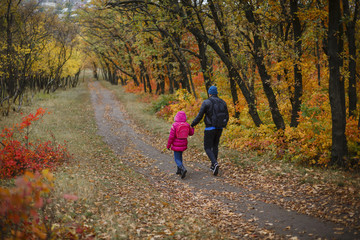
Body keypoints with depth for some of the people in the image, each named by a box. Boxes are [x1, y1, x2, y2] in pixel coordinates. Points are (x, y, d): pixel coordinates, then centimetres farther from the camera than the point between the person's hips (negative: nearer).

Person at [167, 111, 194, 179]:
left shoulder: (174, 125, -19)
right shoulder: (187, 125, -4)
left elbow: (171, 136, -17)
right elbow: (191, 133, 13)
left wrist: (168, 145, -5)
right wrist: (192, 128, 35)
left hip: (176, 145, -5)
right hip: (183, 144, 5)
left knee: (177, 159, 1)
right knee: (179, 156, 25)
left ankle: (183, 169, -22)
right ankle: (179, 170, 29)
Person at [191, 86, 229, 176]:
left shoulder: (206, 102, -11)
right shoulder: (223, 102, 4)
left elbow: (199, 116, -11)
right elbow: (226, 117, 8)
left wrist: (192, 124, 5)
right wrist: (224, 125, 28)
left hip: (210, 128, -5)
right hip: (219, 128, 5)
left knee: (207, 148, 5)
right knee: (215, 146, 22)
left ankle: (215, 163, -19)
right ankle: (213, 166, 24)